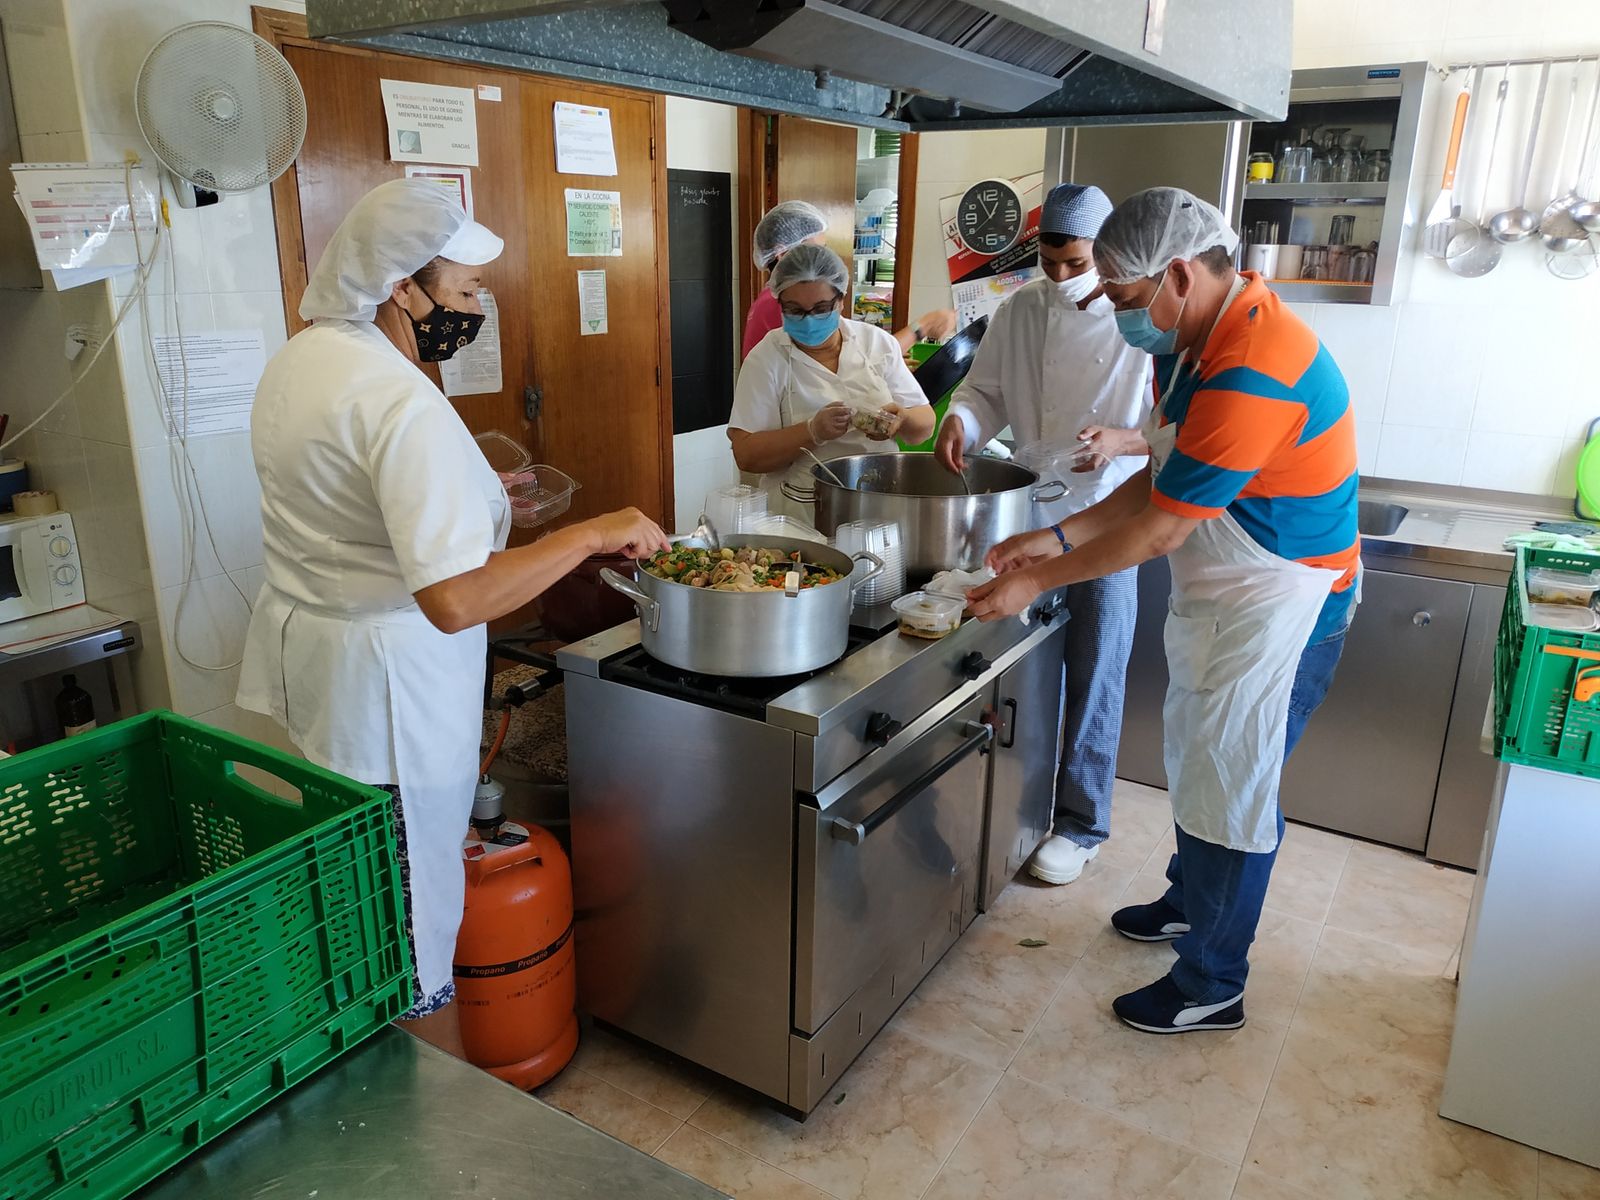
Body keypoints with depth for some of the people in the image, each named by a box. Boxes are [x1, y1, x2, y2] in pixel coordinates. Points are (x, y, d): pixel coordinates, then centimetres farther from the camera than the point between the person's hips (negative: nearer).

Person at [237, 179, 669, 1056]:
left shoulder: (299, 357, 5)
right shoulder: (404, 404, -26)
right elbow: (455, 600, -33)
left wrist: (464, 492, 16)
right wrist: (594, 534, -27)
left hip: (302, 644, 10)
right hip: (384, 683, -10)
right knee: (416, 920, 7)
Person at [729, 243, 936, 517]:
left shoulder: (878, 342, 7)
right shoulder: (765, 358, -2)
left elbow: (925, 427, 10)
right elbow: (746, 455, -7)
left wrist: (902, 418, -14)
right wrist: (813, 431, -21)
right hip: (799, 516, -3)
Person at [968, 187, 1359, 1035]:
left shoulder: (1251, 373, -30)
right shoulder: (1194, 342, 2)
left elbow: (1161, 527, -27)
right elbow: (1160, 482, 7)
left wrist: (1038, 582, -17)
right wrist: (1058, 537, -1)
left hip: (1278, 607, -10)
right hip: (1217, 593, 10)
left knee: (1232, 788, 3)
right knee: (1193, 757, 23)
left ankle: (1212, 987, 21)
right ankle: (1189, 901, 45)